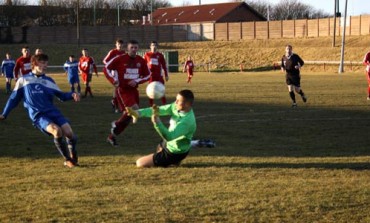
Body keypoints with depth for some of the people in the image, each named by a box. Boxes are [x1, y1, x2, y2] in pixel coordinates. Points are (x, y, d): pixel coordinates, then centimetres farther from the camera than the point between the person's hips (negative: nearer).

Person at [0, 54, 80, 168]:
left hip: (52, 111, 4)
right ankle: (67, 160, -12)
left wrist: (72, 94, -3)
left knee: (69, 133, -17)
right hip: (38, 116, -3)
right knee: (57, 130, -31)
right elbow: (14, 98, 14)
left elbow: (61, 96, 18)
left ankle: (73, 155, 17)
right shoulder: (23, 80, 8)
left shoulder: (49, 81, 16)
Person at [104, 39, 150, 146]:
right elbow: (106, 68, -4)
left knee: (128, 116, 9)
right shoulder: (120, 59, -11)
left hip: (133, 90, 6)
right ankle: (116, 124, -1)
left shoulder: (141, 61, 1)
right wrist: (113, 80, -16)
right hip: (122, 90, -6)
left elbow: (147, 75, 10)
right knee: (134, 109, -24)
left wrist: (137, 81, -7)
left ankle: (112, 136, 25)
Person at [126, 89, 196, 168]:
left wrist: (157, 123, -63)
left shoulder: (187, 121, -40)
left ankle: (173, 161, 6)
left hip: (175, 153, -10)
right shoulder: (177, 107, -15)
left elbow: (169, 137, -47)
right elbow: (160, 110, -17)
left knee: (140, 163, -4)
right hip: (170, 143, 10)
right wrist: (138, 113, -30)